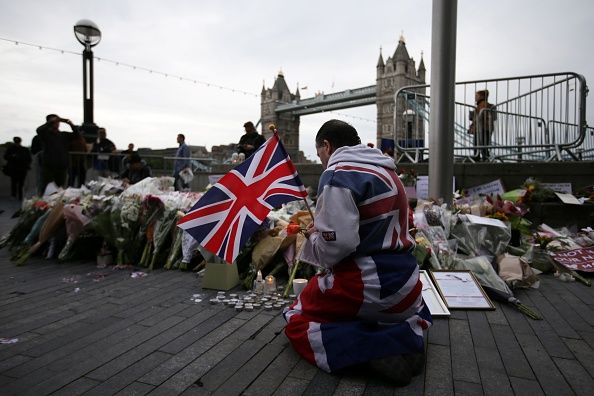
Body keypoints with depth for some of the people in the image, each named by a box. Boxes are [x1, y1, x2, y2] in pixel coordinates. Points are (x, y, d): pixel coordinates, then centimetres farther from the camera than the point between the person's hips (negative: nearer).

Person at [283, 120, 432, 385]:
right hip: (406, 286, 9)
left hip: (364, 288, -8)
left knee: (296, 323, 12)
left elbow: (337, 244, -24)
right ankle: (406, 335, 7)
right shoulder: (388, 172, 11)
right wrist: (322, 230, 14)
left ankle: (375, 350, -11)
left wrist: (313, 236, -2)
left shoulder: (337, 175, -16)